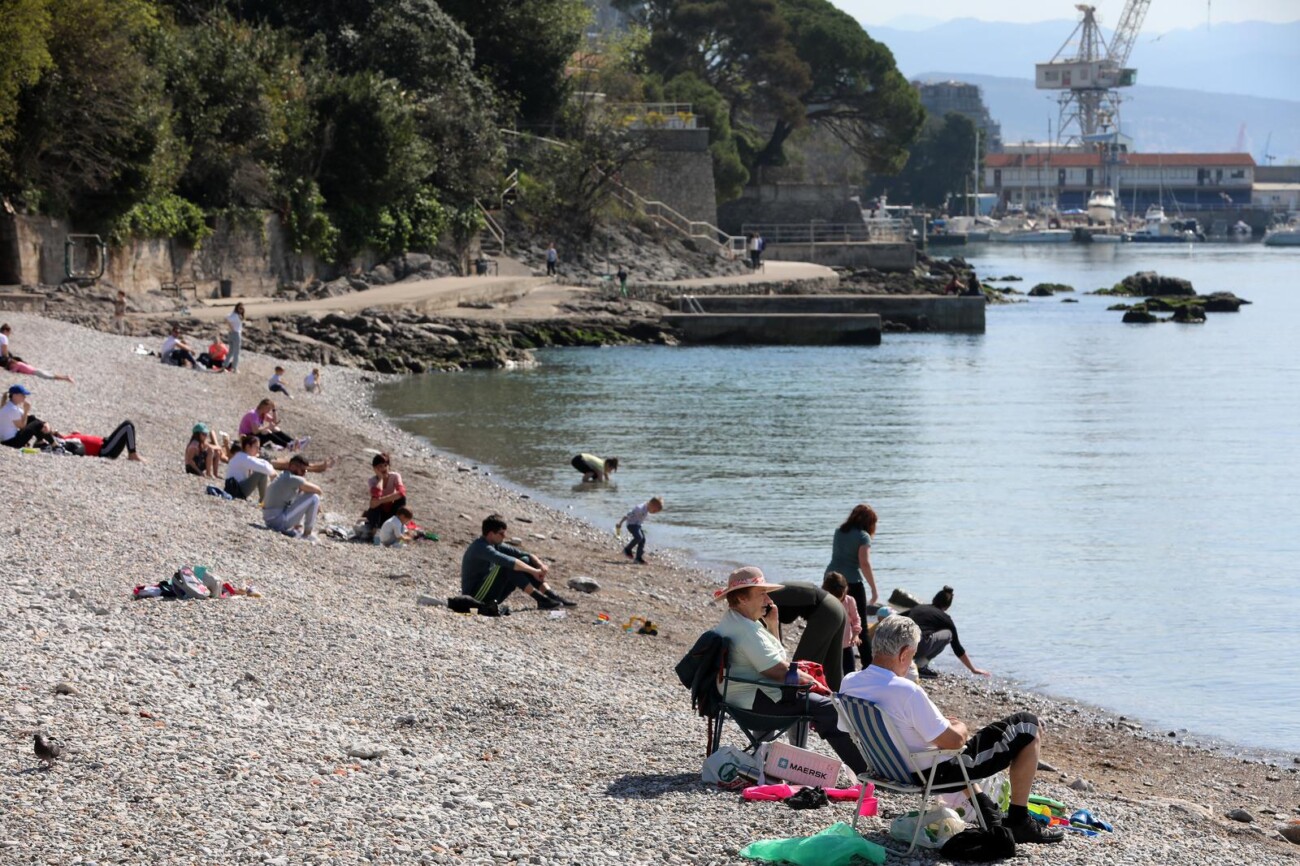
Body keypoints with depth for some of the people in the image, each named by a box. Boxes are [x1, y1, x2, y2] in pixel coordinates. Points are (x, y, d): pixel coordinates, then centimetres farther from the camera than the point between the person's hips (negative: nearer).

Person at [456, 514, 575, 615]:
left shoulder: (496, 545, 10)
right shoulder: (481, 547, -20)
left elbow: (526, 554, 7)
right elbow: (508, 561, -34)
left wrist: (541, 565, -12)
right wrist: (534, 571, -30)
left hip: (491, 596, 9)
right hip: (476, 595, -9)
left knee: (525, 561, 0)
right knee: (507, 567, -29)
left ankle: (551, 596, -10)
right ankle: (541, 600, -27)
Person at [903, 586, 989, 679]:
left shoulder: (918, 608, 25)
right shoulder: (944, 618, 15)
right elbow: (957, 648, 22)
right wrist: (973, 669, 33)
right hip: (919, 647, -6)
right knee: (948, 634, 17)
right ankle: (921, 664, 3)